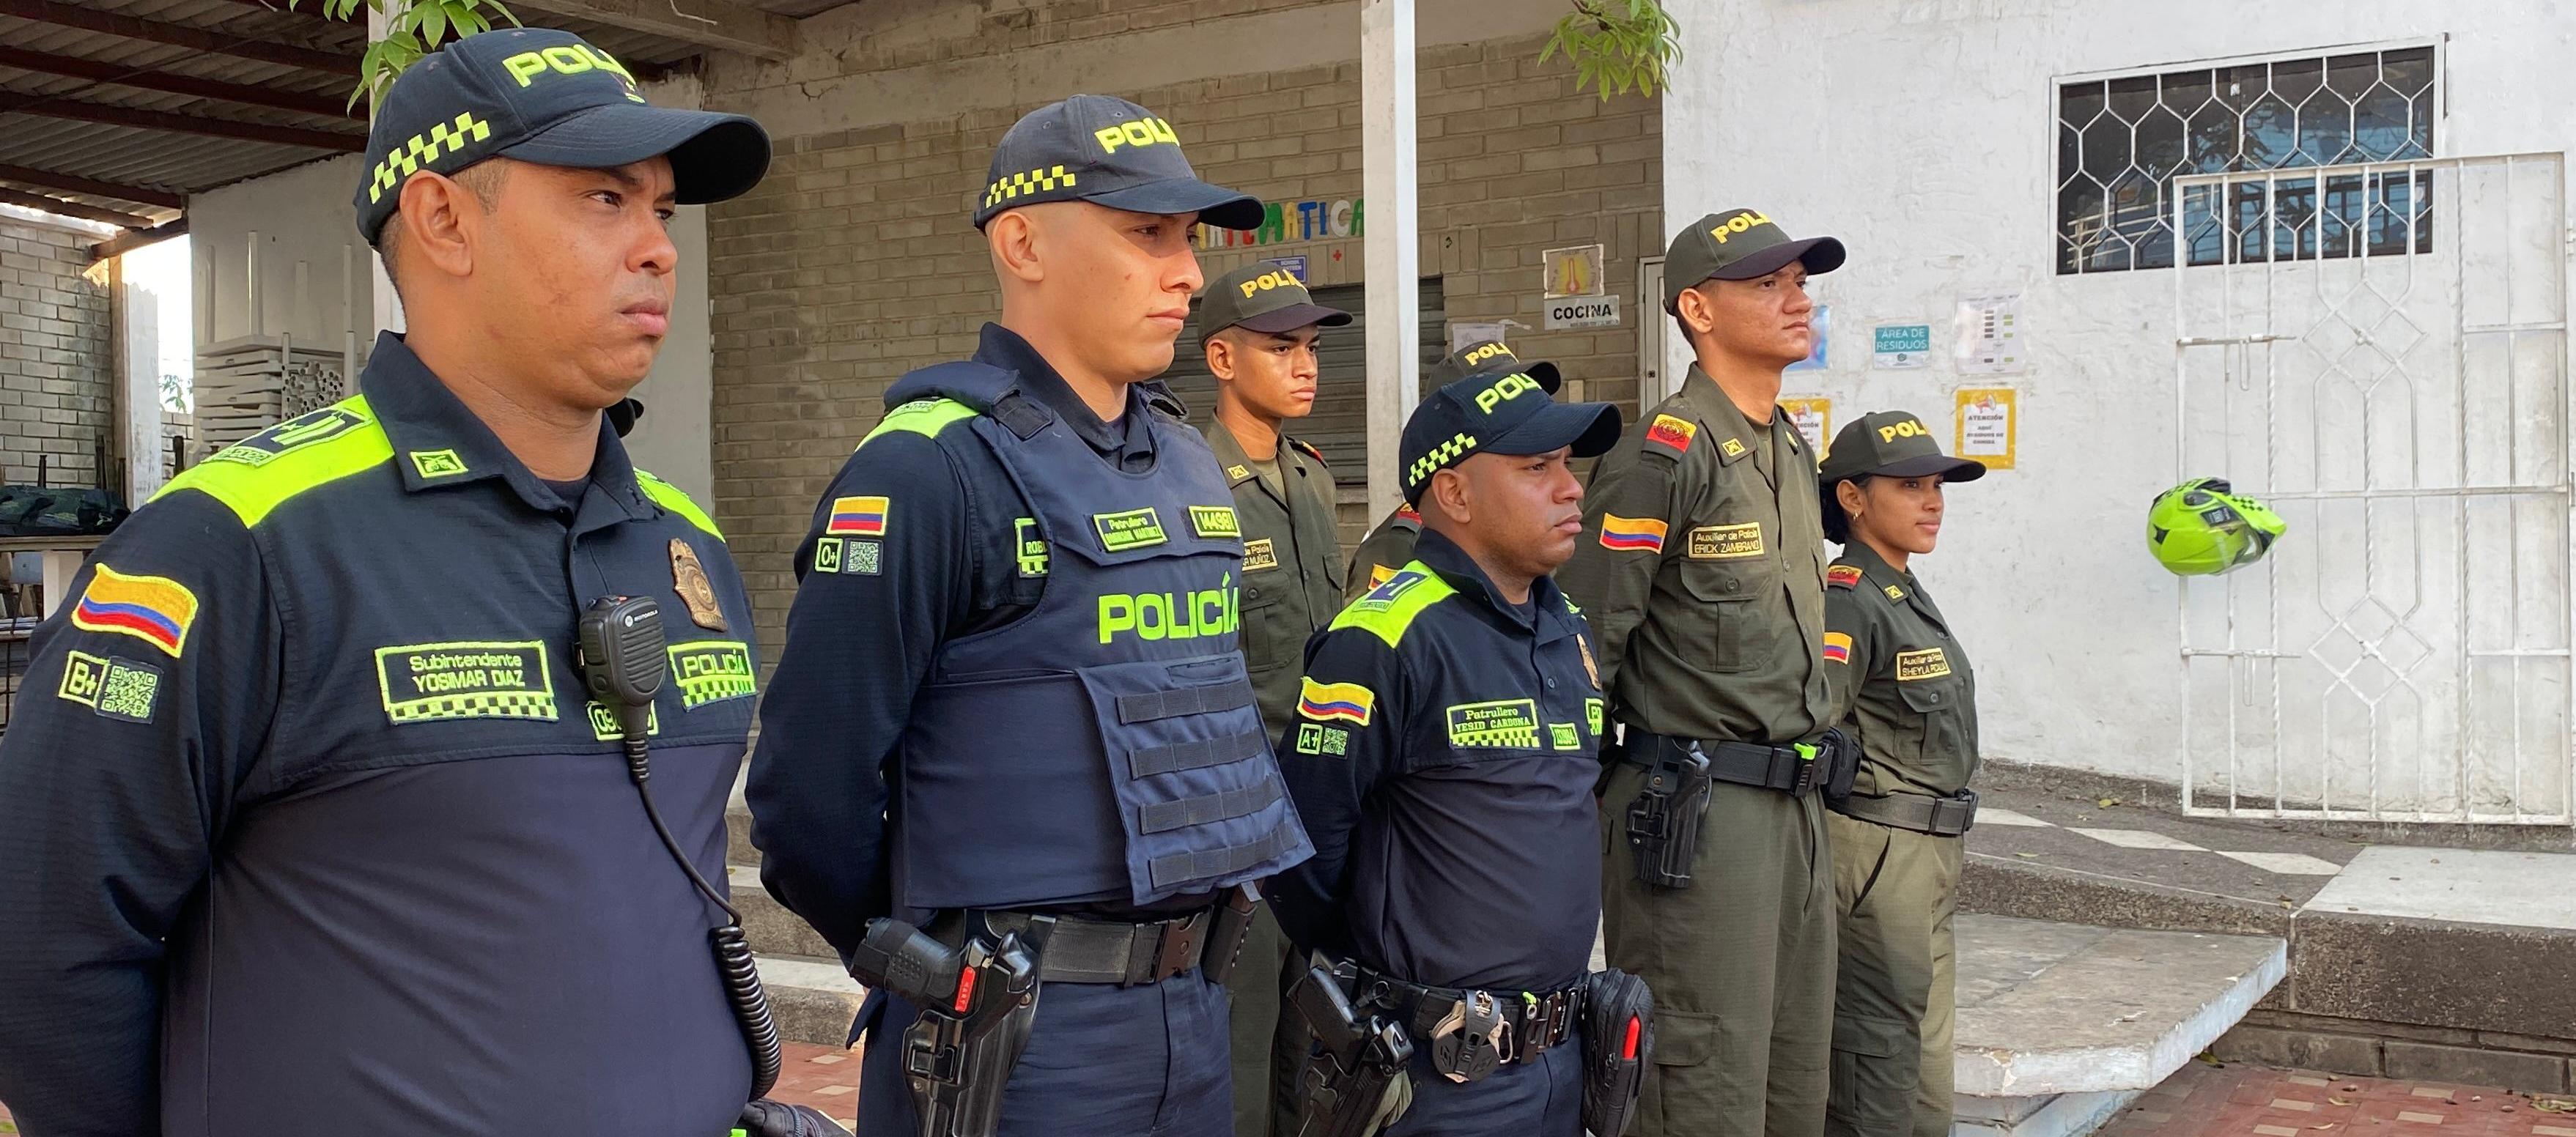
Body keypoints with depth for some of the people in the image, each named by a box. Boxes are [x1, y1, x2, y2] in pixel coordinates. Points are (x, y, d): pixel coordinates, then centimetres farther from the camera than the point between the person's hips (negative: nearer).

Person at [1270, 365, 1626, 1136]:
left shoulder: (1567, 631, 9)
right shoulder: (1387, 639, -18)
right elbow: (1303, 836, -16)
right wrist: (1364, 981, -2)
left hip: (1562, 1052, 8)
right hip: (1442, 1072, -8)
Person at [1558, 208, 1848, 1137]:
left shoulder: (1793, 452, 15)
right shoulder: (1664, 457, -13)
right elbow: (1582, 648, -15)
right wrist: (1581, 812, -12)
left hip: (1794, 806, 9)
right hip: (1695, 813, -9)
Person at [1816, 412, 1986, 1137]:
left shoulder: (1909, 597, 14)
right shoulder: (1848, 601, -16)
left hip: (1929, 854, 10)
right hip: (1877, 850, -10)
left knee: (1925, 1043, 16)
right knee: (1882, 1042, -3)